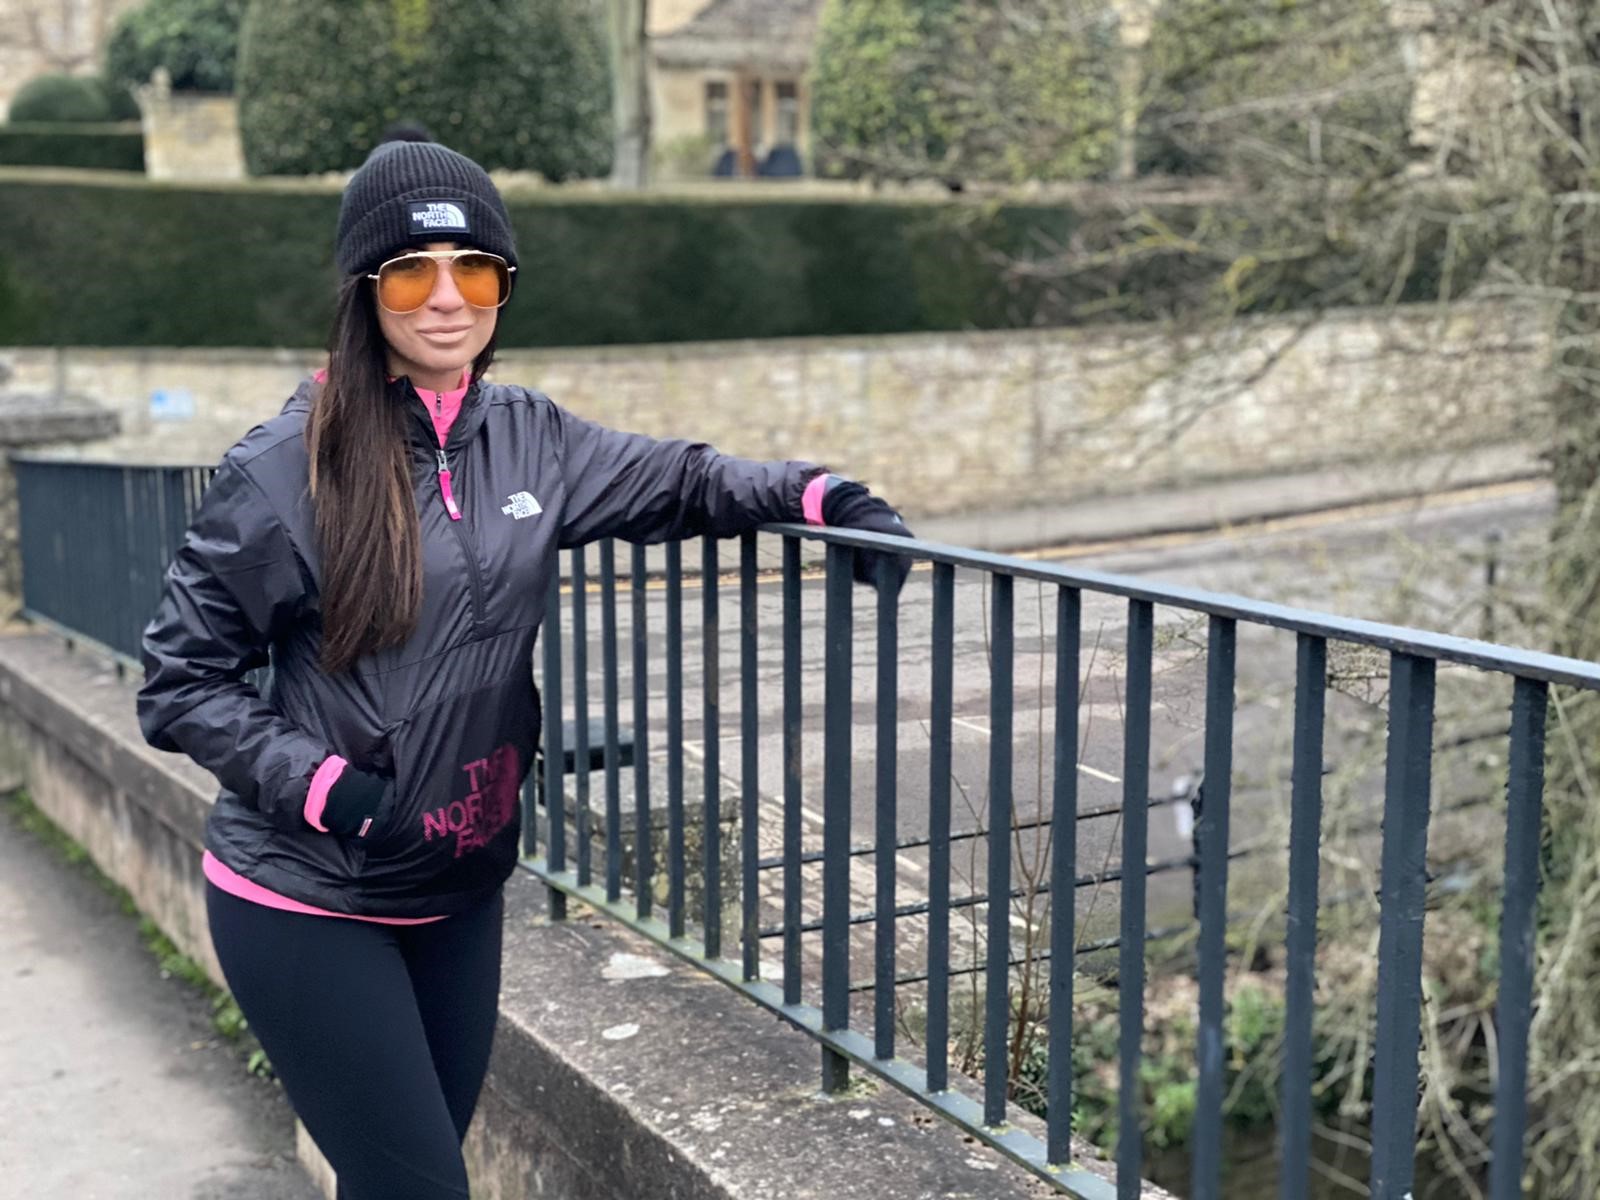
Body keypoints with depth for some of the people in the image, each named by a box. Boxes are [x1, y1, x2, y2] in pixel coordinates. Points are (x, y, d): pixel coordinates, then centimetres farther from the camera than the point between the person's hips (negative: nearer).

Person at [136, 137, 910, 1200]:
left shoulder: (528, 436, 0)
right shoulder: (285, 470, -13)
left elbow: (674, 481, 14)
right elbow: (180, 683, -7)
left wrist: (814, 495, -2)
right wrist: (320, 782, -18)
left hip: (461, 891, 5)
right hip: (307, 903, -5)